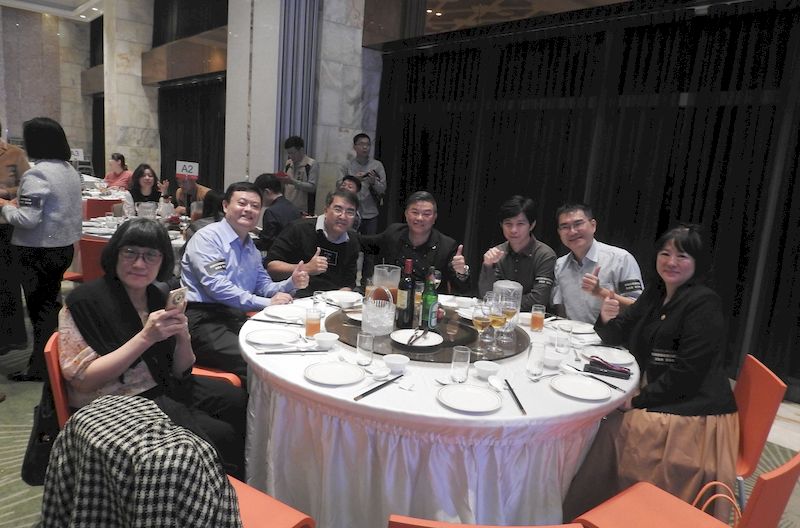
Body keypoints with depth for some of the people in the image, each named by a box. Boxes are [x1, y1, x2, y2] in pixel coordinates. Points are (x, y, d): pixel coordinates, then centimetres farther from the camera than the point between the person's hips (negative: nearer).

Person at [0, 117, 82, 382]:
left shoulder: (36, 175, -19)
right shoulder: (70, 171, 7)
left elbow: (27, 220, -23)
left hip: (39, 252, -8)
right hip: (64, 247, 8)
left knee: (39, 309, 3)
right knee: (51, 302, 18)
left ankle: (40, 367, 14)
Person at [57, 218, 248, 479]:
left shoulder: (159, 298, 4)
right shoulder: (84, 302, -12)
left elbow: (181, 372, 7)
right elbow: (83, 381, -17)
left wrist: (183, 337, -15)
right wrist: (145, 337, -25)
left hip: (165, 389, 6)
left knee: (243, 403, -10)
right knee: (219, 435, -21)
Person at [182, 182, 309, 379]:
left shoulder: (251, 248, 18)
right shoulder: (208, 237, -7)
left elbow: (263, 286, 20)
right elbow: (216, 286, -19)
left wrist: (291, 284, -1)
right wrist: (266, 303, -22)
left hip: (237, 318, 7)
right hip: (203, 319, -7)